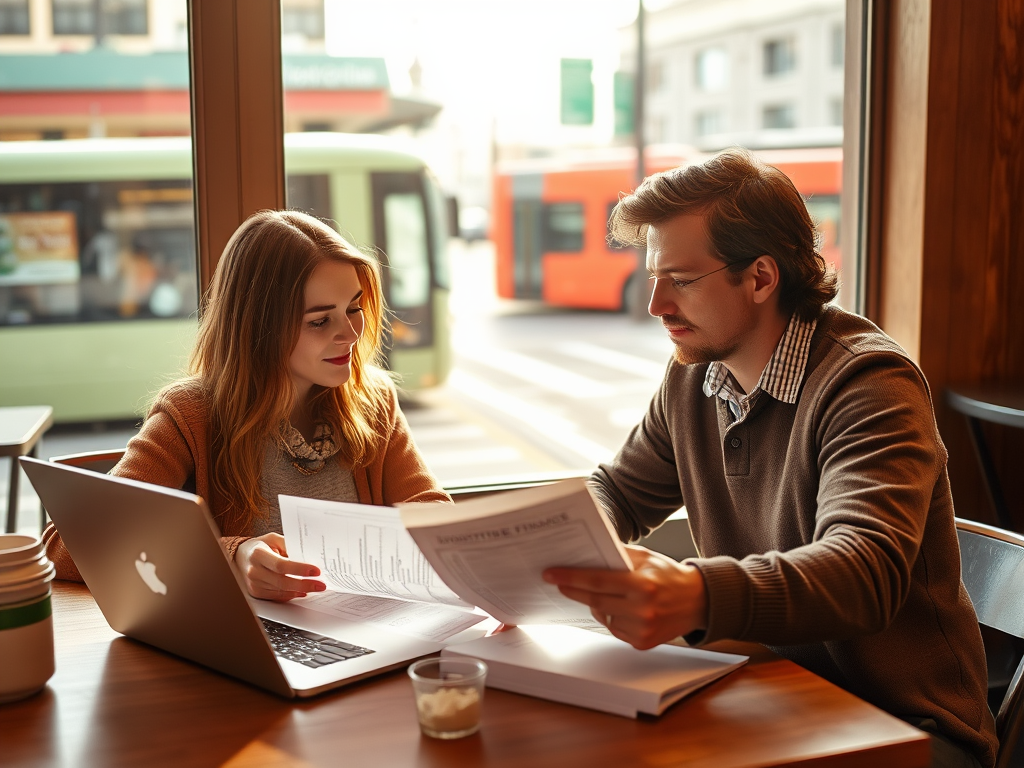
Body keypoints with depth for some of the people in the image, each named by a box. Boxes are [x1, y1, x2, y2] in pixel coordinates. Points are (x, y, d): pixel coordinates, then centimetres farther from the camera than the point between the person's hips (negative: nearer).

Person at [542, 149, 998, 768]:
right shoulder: (692, 380, 6)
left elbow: (865, 569, -33)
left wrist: (697, 597, -52)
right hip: (764, 698, 7)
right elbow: (618, 491, 19)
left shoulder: (870, 383, -18)